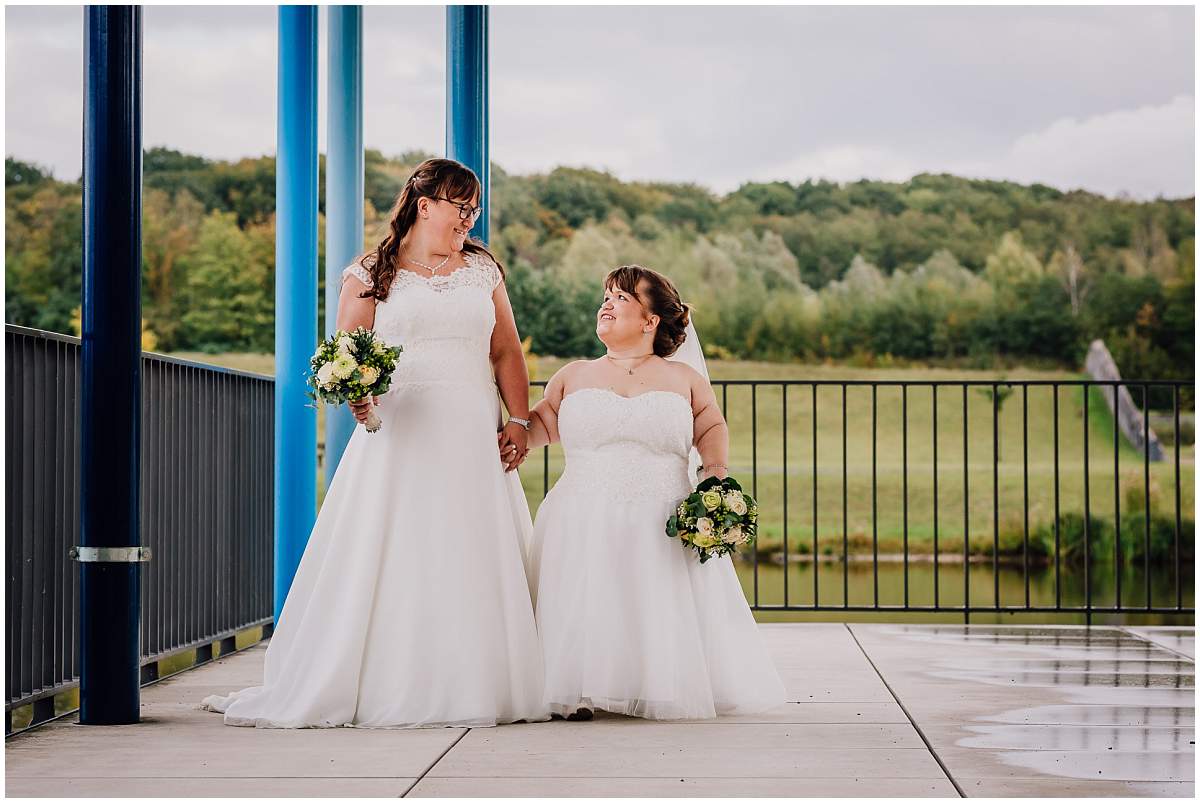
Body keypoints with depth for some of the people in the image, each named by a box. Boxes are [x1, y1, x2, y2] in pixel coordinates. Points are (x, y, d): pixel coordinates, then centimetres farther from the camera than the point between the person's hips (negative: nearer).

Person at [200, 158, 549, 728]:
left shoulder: (483, 271, 16)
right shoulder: (371, 274, 5)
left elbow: (506, 351, 15)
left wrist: (520, 420, 3)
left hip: (473, 440, 3)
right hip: (399, 437, -3)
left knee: (475, 566, 0)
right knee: (390, 561, -6)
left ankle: (474, 690, 6)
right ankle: (387, 688, -2)